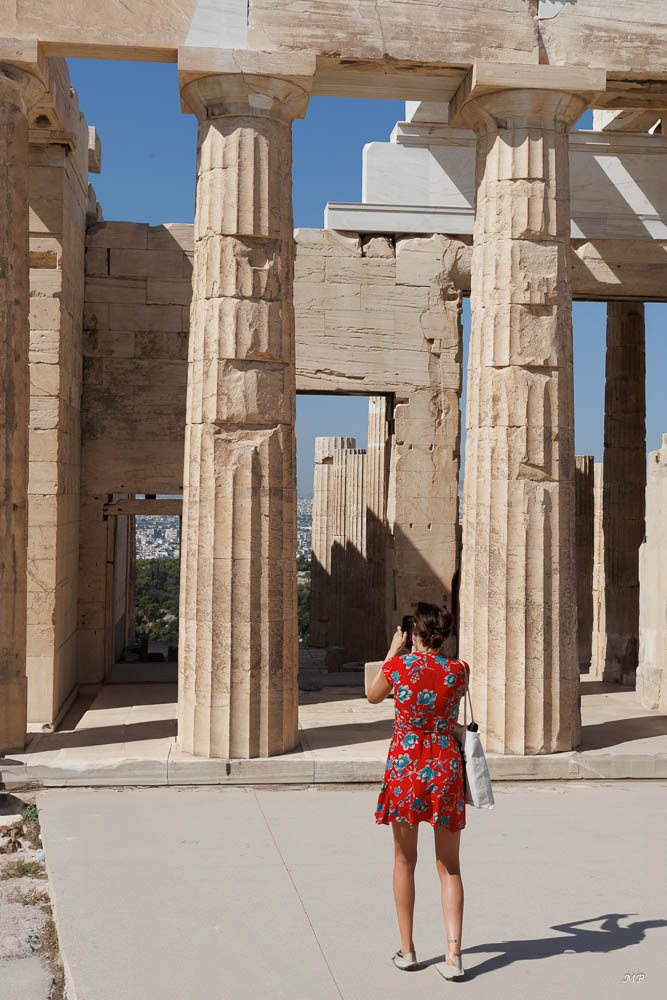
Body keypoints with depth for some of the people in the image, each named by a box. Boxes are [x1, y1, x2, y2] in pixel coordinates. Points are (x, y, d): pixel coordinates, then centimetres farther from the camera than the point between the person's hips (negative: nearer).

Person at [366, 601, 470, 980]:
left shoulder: (399, 665, -8)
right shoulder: (459, 670, -2)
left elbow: (373, 696, 12)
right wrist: (430, 654, 23)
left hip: (405, 765, -1)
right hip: (446, 766, 1)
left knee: (405, 860, 15)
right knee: (449, 867, 10)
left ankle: (407, 949, 19)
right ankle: (454, 953, -1)